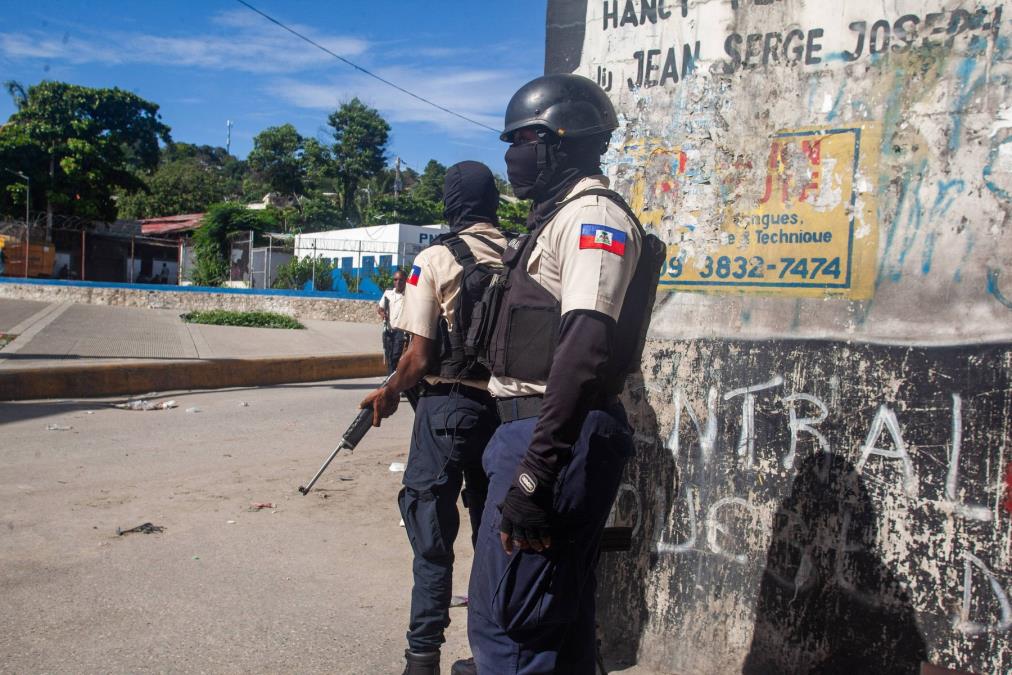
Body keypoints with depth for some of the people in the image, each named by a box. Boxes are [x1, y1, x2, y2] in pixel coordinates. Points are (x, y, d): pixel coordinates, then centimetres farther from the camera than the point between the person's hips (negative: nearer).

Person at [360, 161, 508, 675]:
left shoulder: (436, 258, -9)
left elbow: (418, 357, -10)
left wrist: (388, 394, 7)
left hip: (447, 406, -4)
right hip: (505, 407, 4)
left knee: (433, 540, 6)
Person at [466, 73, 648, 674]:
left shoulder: (592, 214, -11)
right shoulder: (561, 216, 21)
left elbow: (585, 351, -25)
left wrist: (533, 477, -28)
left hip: (556, 437, -10)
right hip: (534, 426, 10)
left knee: (504, 621, -6)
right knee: (559, 617, 18)